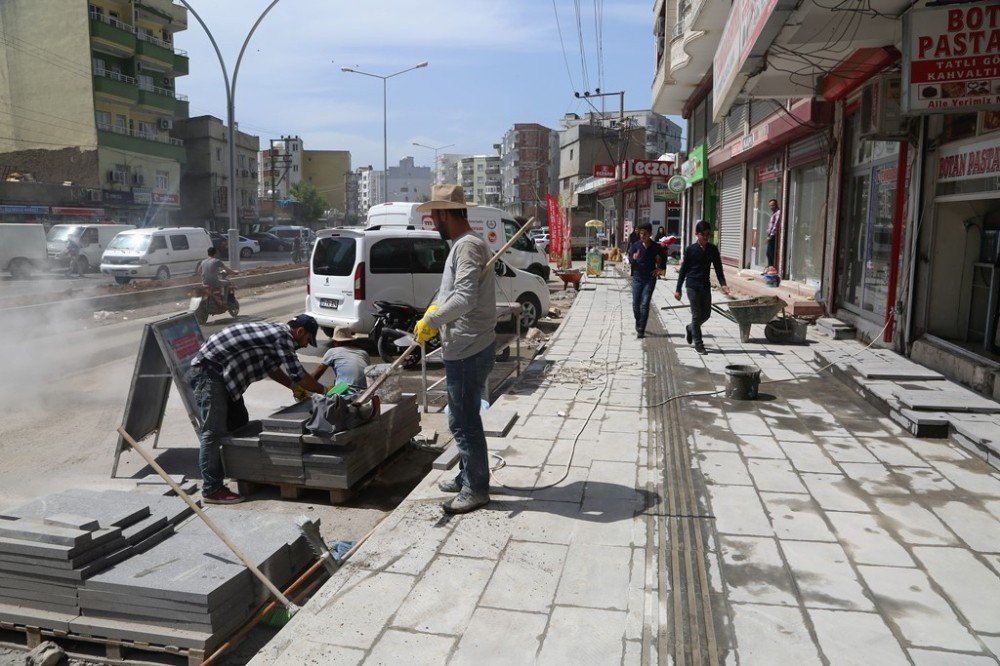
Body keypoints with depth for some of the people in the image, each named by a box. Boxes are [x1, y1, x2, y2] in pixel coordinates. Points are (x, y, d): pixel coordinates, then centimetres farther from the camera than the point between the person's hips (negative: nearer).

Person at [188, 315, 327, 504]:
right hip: (209, 371, -11)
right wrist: (324, 390, -4)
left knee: (238, 423, 19)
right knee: (214, 432, -10)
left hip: (222, 373, 11)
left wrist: (294, 387, 27)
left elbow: (272, 367, 28)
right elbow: (297, 373, -17)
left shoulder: (274, 332, 13)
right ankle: (212, 490, -7)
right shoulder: (282, 335, -16)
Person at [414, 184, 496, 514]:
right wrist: (435, 308, 4)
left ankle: (477, 488, 11)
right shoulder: (460, 245, 16)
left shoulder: (469, 245, -18)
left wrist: (431, 320, -19)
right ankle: (467, 477, 35)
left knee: (464, 421, -1)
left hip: (469, 350, -11)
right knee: (463, 417, 21)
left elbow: (466, 298, -29)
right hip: (463, 348, 11)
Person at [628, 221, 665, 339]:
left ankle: (641, 330, -6)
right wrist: (634, 258, -29)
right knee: (636, 304, 6)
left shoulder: (656, 247, 0)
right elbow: (630, 260, -8)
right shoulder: (635, 245, 0)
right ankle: (638, 323, 32)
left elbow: (662, 260, 15)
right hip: (637, 277, 1)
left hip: (650, 278, -1)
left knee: (645, 304, -8)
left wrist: (660, 268, -2)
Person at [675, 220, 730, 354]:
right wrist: (678, 289, -3)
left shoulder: (713, 250, 4)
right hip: (693, 286, -4)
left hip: (706, 286, 4)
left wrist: (723, 284, -10)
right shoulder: (690, 249, -6)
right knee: (696, 315, -2)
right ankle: (698, 344, 5)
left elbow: (718, 268, 6)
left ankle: (691, 328, 39)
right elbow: (683, 270, -2)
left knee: (706, 314, 10)